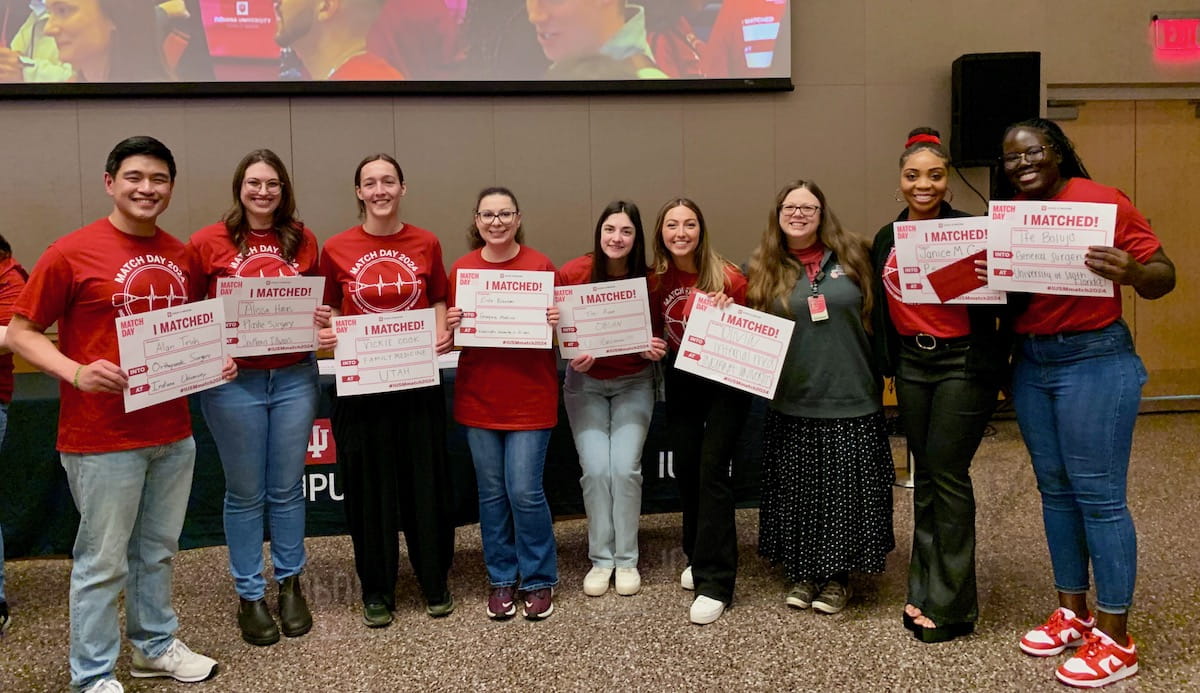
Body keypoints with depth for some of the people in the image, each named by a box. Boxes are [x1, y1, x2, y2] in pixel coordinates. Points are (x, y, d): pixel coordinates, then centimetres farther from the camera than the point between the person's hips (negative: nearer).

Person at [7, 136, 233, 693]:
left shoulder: (181, 256, 7)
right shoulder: (71, 253, -10)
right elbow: (21, 331, -7)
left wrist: (217, 360, 1)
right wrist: (75, 371, -22)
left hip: (173, 432, 6)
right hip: (101, 437, -5)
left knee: (158, 551, 19)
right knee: (102, 561, 6)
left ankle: (155, 645, 38)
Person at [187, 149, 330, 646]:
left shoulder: (303, 241, 5)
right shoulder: (209, 241, -4)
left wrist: (322, 319, -4)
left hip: (294, 377, 2)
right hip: (233, 380, -2)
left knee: (287, 489, 13)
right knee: (245, 493, 9)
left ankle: (290, 585, 29)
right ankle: (249, 596, 24)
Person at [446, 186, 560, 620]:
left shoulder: (540, 265, -4)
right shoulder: (461, 269, 3)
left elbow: (562, 322, 4)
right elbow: (452, 334, 10)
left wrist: (558, 321, -17)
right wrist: (451, 326, -11)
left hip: (530, 397, -2)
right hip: (478, 397, 3)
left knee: (525, 491, -2)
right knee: (492, 493, 10)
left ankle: (538, 580, 17)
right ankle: (502, 579, 25)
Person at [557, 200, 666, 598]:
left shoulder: (647, 279, -11)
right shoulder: (572, 274, -13)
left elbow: (655, 333, 2)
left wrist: (655, 349, -19)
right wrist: (572, 355, -22)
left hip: (633, 382, 0)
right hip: (585, 382, 0)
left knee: (625, 467, -9)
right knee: (596, 469, -7)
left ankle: (626, 560, 9)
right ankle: (600, 559, 10)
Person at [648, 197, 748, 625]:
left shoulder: (728, 278, -14)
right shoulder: (657, 280, -2)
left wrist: (728, 314, -24)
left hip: (725, 382, -4)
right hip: (681, 381, 5)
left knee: (713, 471, -10)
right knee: (685, 469, 10)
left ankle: (714, 582, -4)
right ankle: (698, 557, 31)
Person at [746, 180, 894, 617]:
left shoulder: (852, 256, 3)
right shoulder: (762, 268, 5)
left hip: (852, 401, 0)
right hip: (791, 404, 1)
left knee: (846, 493, 6)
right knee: (797, 493, 8)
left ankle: (837, 576, 23)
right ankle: (802, 573, 26)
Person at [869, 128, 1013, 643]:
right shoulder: (886, 240, 9)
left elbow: (997, 298, -8)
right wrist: (887, 366, 16)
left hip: (964, 362, -5)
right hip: (912, 364, 6)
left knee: (947, 474, -4)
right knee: (924, 474, 12)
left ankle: (950, 605, 8)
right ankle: (924, 590, 24)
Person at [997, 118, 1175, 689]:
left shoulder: (1105, 203, -9)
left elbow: (1164, 276, -8)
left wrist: (1131, 272, -29)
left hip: (1095, 361, -6)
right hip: (1029, 363, 6)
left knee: (1098, 494, -2)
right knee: (1055, 489, 14)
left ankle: (1115, 638, 10)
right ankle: (1073, 612, 28)